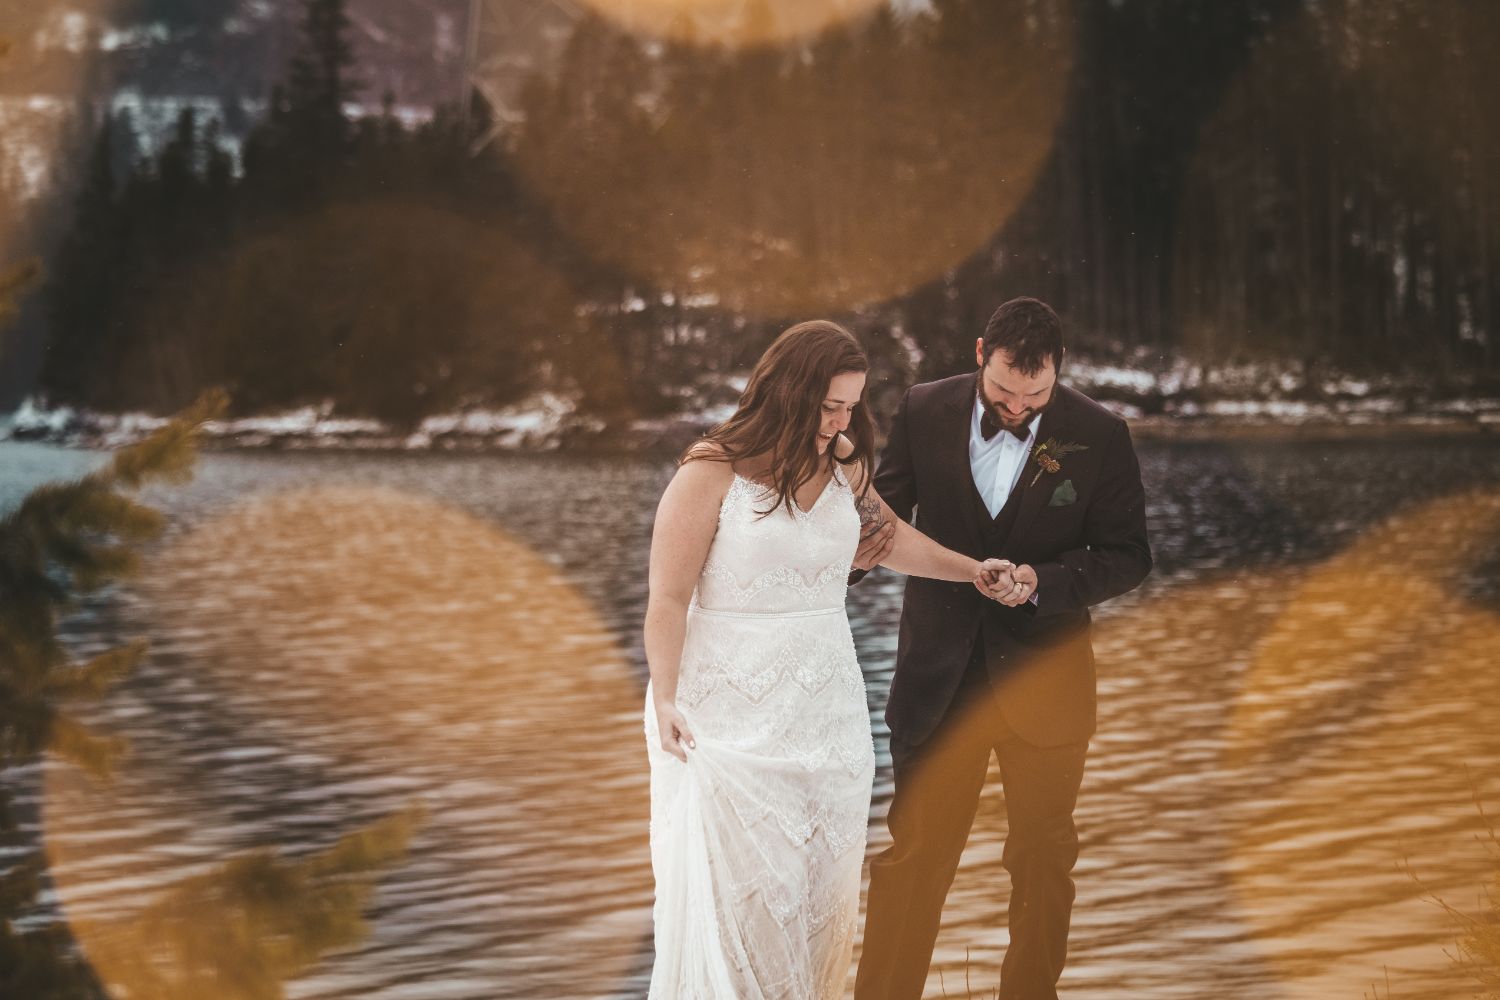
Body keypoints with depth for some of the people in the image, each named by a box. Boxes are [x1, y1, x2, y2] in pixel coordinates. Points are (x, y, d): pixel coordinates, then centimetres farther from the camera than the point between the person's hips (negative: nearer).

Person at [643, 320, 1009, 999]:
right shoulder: (711, 475, -11)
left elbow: (884, 535, 26)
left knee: (823, 881, 6)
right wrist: (665, 702, -15)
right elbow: (669, 600, -10)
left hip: (825, 707, 5)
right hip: (732, 710, -5)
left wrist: (971, 570, 25)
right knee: (736, 886, -3)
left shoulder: (842, 464, 5)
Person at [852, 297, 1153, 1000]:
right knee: (912, 855, 5)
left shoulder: (1099, 435, -9)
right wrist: (865, 541, -21)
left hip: (1043, 678, 0)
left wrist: (1041, 581, -22)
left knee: (1043, 861, 14)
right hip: (939, 675, 0)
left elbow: (1127, 557, -6)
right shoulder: (923, 412, -6)